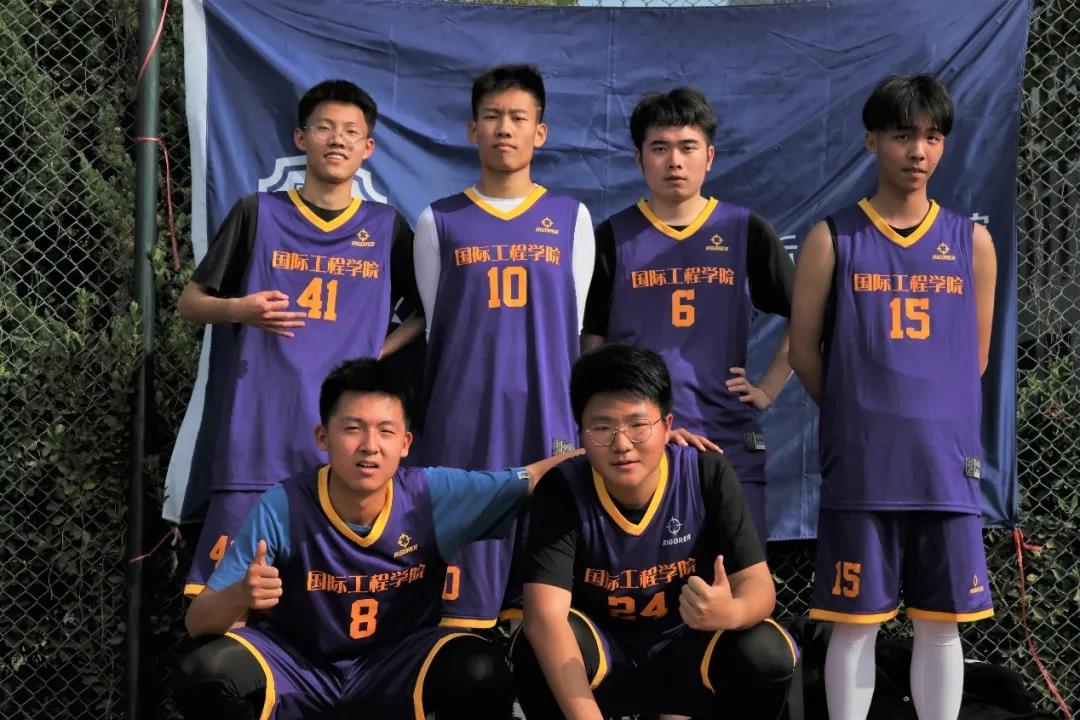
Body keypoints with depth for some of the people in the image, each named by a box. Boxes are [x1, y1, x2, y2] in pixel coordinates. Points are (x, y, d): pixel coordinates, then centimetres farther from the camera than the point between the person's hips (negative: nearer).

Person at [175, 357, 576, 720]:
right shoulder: (283, 507, -19)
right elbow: (197, 623, -17)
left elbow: (539, 478, -9)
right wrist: (240, 596, -39)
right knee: (206, 676, -31)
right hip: (297, 670, -1)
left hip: (393, 672, 1)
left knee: (482, 674, -29)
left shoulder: (435, 496, -14)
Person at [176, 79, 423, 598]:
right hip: (259, 432, -1)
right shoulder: (258, 214, 8)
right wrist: (238, 310, -9)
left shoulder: (387, 228, 12)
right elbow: (190, 302, 12)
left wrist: (384, 349, 0)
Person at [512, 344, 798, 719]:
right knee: (537, 649, -32)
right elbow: (545, 617, -31)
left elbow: (758, 584, -18)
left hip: (685, 654, 1)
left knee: (767, 654, -28)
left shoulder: (709, 476, -16)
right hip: (600, 655, -1)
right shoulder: (561, 490, -20)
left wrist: (731, 613, -44)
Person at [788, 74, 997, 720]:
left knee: (941, 623, 8)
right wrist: (859, 415, 7)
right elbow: (805, 351, 3)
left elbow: (975, 357, 12)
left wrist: (930, 420, 8)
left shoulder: (971, 242, 6)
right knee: (855, 623, 3)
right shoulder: (833, 239, 0)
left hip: (947, 464, 2)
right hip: (861, 468, -2)